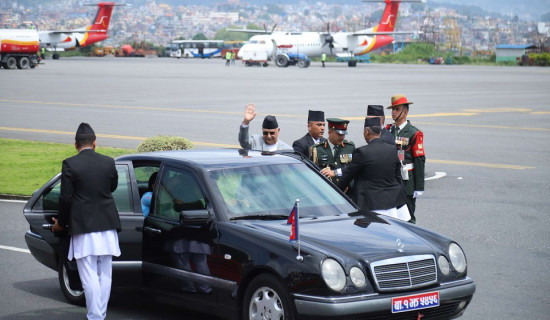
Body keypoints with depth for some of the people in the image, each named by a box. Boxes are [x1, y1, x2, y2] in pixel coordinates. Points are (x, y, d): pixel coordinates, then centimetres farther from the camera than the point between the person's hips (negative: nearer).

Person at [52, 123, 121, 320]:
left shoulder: (70, 164, -8)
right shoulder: (108, 162, 1)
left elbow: (65, 198, -7)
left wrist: (61, 223, 7)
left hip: (83, 226, -4)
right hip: (107, 224, 4)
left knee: (90, 277, -2)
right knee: (105, 275, 13)